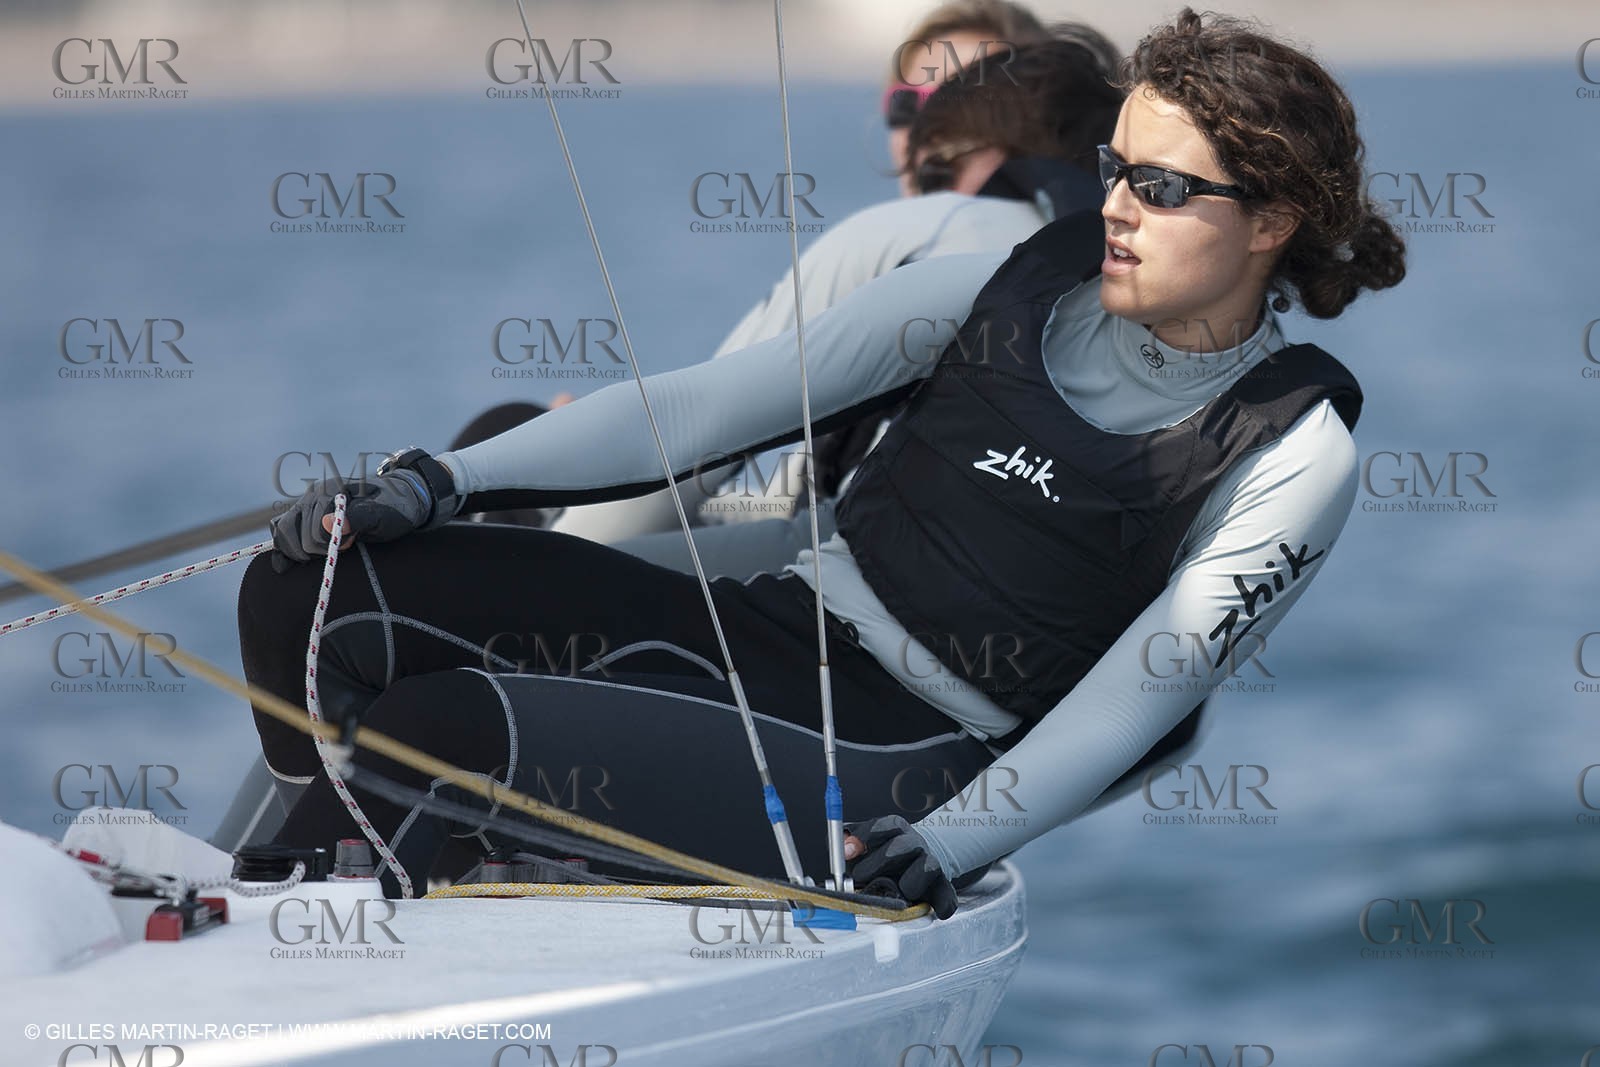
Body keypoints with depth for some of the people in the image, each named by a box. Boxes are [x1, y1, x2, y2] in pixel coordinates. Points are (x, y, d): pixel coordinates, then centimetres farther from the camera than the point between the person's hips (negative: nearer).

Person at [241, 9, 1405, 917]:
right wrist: (445, 479, -3)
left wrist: (946, 846, -28)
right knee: (314, 592, -11)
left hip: (896, 773, -6)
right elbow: (713, 402, 5)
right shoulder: (1024, 284, 7)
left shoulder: (1295, 455, -5)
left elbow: (1129, 703, -11)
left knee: (438, 729, -28)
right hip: (760, 630, 6)